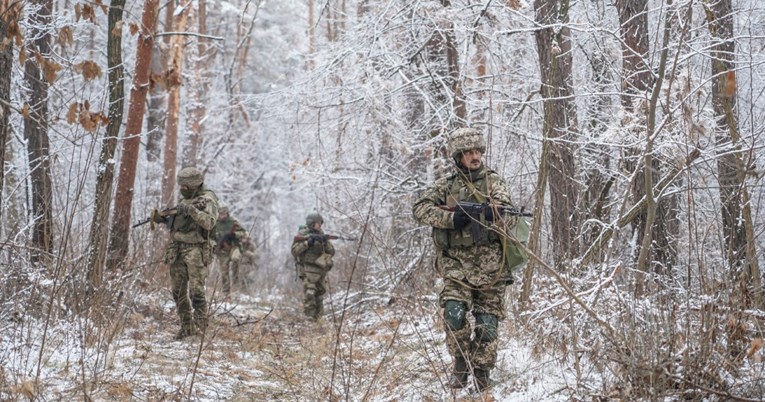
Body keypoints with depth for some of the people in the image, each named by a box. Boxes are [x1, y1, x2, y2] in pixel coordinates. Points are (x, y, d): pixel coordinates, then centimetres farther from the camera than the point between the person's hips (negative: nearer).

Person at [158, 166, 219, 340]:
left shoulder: (207, 200, -6)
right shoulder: (184, 199, 17)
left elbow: (209, 222, -22)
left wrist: (191, 209, -28)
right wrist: (164, 219, 7)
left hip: (196, 251, -8)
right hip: (177, 249, 8)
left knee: (196, 291, -12)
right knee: (178, 292, 8)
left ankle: (201, 328, -7)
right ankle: (186, 326, 16)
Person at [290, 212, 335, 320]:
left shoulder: (321, 235, 11)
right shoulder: (302, 234, -3)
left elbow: (331, 252, 8)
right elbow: (294, 251, -12)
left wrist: (326, 241, -10)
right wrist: (307, 243, -20)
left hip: (320, 270, 6)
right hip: (308, 269, -6)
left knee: (319, 294, 10)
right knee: (309, 294, -19)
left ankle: (317, 317, 22)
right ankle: (310, 318, -18)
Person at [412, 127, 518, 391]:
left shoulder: (493, 181, 5)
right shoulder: (446, 185, 8)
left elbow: (506, 217, -7)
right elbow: (420, 208, -3)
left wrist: (489, 213, -29)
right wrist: (451, 218, -16)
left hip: (489, 262, 0)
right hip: (456, 262, 0)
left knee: (487, 320, 1)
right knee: (454, 312, -18)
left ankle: (482, 373, 15)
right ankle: (461, 363, 2)